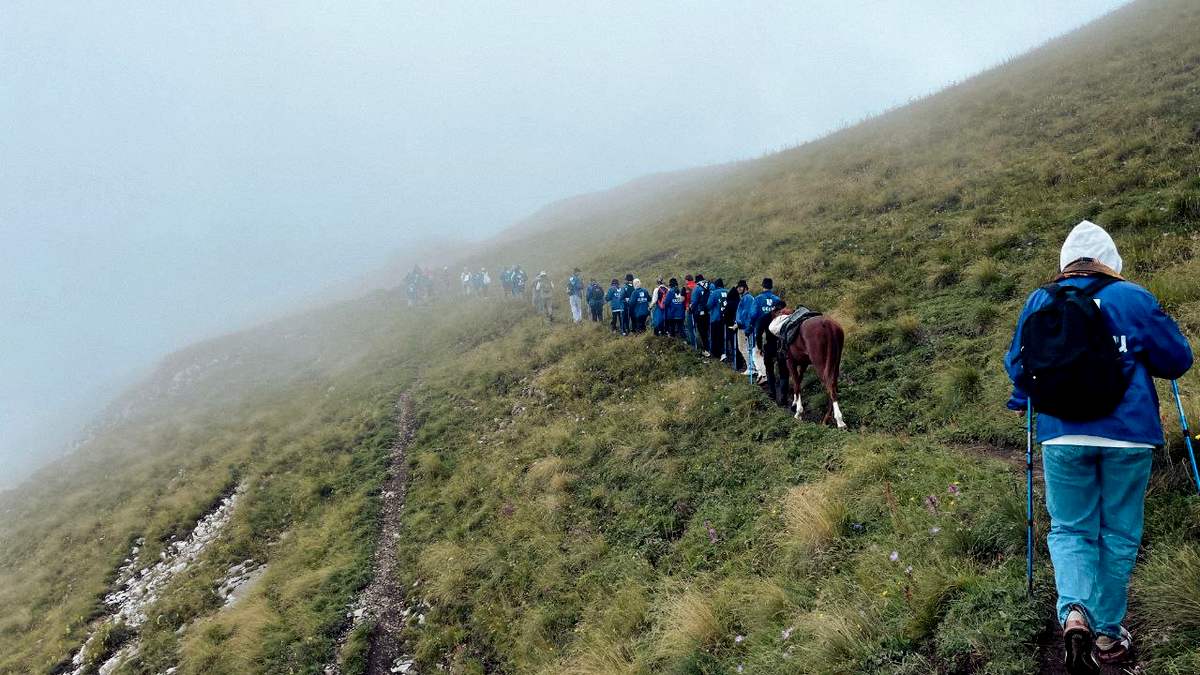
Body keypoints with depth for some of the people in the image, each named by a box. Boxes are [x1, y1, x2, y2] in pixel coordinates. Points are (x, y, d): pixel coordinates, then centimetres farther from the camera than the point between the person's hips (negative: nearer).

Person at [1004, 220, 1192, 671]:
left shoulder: (1039, 301, 4)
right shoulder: (1133, 298, -1)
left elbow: (1016, 365, 11)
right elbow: (1177, 360, 4)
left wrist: (1027, 396, 31)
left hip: (1062, 436, 1)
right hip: (1128, 435, -1)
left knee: (1069, 530, 12)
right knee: (1118, 533, 12)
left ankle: (1074, 612, -12)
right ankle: (1108, 635, 21)